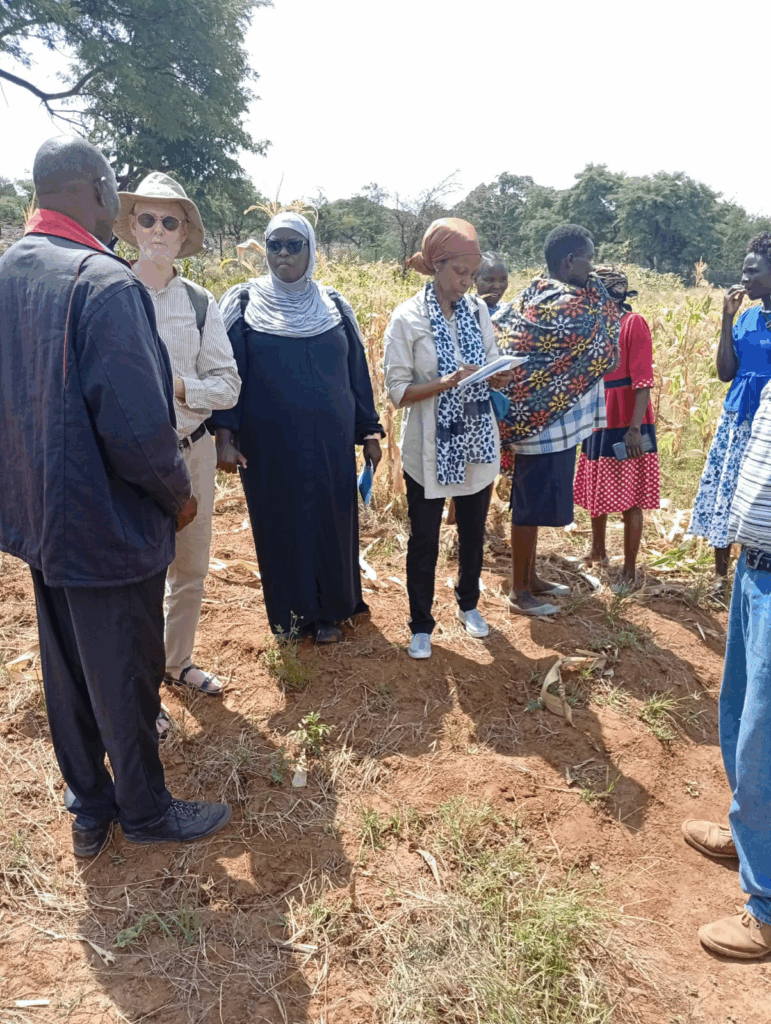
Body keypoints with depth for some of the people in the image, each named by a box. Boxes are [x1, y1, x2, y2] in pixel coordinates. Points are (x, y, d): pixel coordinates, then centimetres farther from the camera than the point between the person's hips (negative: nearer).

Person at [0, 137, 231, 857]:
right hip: (108, 527, -8)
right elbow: (136, 426, -27)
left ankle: (88, 809, 40)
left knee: (65, 674, 20)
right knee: (124, 678, 11)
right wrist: (178, 495, -10)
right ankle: (146, 812, 33)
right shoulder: (106, 283, -21)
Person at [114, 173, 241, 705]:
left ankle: (177, 661, 39)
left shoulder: (200, 302, 3)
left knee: (191, 567, 16)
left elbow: (229, 384, -2)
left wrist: (176, 386, -16)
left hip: (193, 451, 4)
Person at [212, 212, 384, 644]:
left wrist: (369, 431, 8)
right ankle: (292, 612, 25)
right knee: (280, 523, 7)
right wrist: (225, 435, -9)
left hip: (330, 442, 2)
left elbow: (357, 372, 10)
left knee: (332, 519, 7)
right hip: (269, 445, -1)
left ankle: (331, 608, 27)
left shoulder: (334, 305, 7)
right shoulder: (244, 304, 1)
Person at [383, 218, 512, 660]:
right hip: (430, 449, -4)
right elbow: (398, 390, -13)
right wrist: (447, 383, -27)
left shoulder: (478, 311, 2)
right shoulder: (408, 318, -11)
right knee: (425, 541, 8)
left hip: (477, 444, 4)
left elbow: (493, 368, 11)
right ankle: (422, 625, 26)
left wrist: (500, 377, -13)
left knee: (473, 532, 18)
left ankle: (469, 604, 42)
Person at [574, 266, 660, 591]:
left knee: (629, 500, 0)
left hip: (627, 426, -7)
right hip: (598, 424, 7)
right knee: (597, 491, 19)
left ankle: (629, 571, 10)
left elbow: (643, 381, -18)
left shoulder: (634, 323, -12)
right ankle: (597, 551, 38)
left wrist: (635, 428, -23)